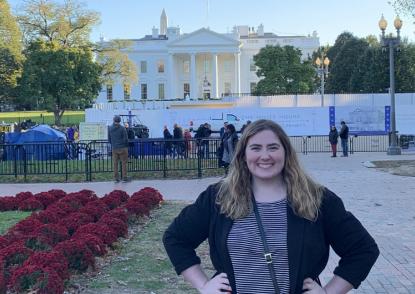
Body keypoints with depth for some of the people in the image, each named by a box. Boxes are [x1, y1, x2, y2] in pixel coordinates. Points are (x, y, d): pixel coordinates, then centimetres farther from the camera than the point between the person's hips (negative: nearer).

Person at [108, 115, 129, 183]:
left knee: (115, 164, 8)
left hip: (114, 149, 4)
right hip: (122, 148, -4)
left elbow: (109, 139, 7)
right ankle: (124, 178, 2)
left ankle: (116, 178, 9)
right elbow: (125, 139, -10)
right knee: (124, 163, 3)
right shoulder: (122, 128, -11)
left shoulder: (110, 128, 1)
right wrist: (126, 146, 9)